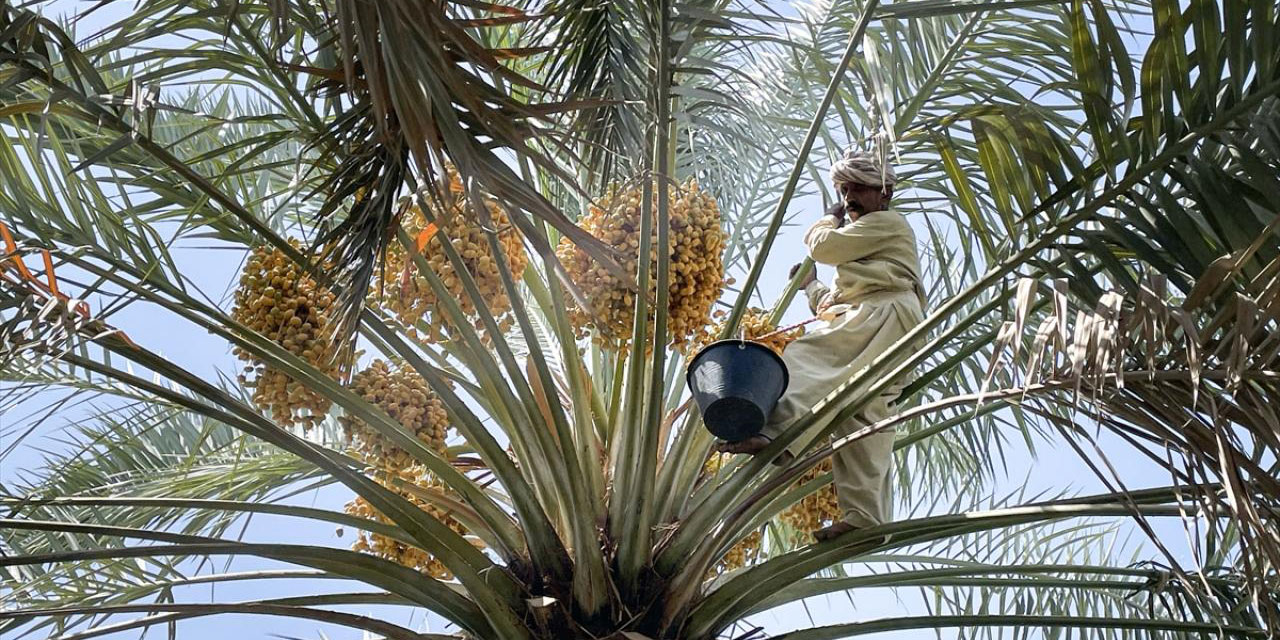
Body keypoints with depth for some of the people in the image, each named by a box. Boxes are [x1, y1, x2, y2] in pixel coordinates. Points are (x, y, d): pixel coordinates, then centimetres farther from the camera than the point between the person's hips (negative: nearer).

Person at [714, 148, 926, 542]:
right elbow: (833, 305, 36)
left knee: (807, 357, -28)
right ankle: (865, 516, -7)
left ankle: (779, 434, -50)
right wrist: (809, 284, 32)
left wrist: (831, 219, 18)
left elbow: (822, 246, 0)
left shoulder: (887, 222, 10)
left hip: (886, 315, -10)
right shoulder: (865, 243, 39)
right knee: (862, 423, -1)